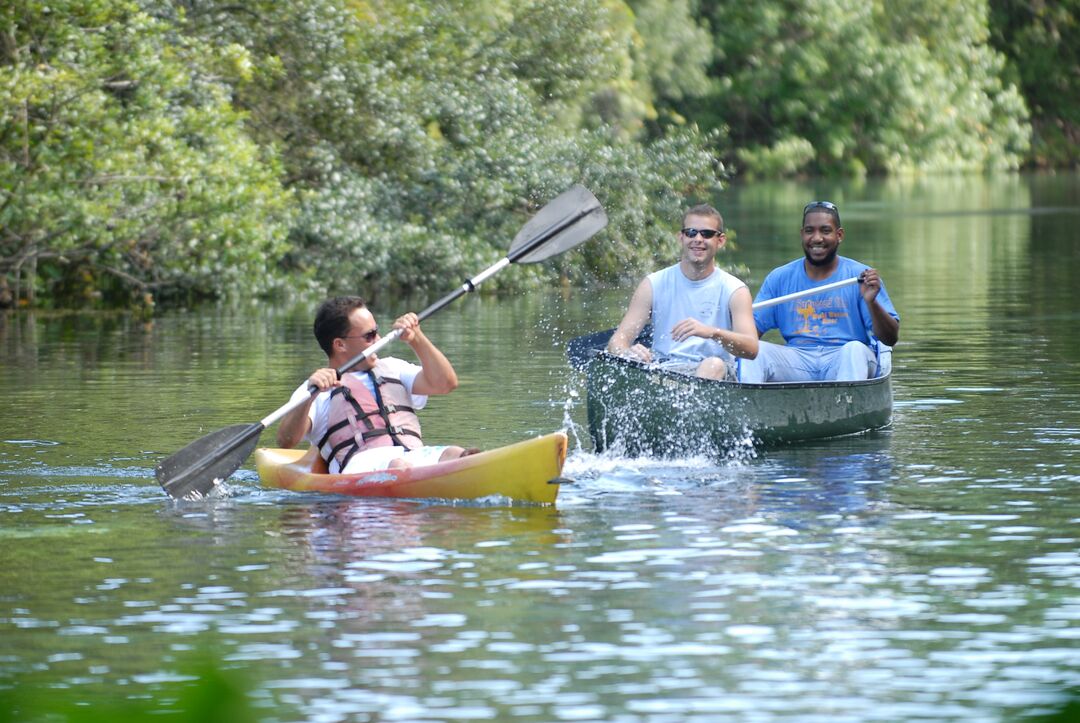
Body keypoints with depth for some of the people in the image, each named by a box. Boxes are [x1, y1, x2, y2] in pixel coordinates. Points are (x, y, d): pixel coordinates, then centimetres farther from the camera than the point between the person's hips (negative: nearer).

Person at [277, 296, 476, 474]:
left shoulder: (391, 368, 32)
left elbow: (445, 383, 20)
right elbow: (286, 441, -1)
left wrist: (417, 339, 11)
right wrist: (309, 397, -18)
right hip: (362, 461, -4)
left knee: (457, 455, -29)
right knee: (399, 468, -39)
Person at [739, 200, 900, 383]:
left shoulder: (860, 276, 4)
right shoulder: (779, 278, 12)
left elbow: (890, 339, -1)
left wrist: (871, 302, -19)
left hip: (845, 361, -2)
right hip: (798, 362, 2)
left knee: (854, 349, -35)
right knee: (755, 350, -22)